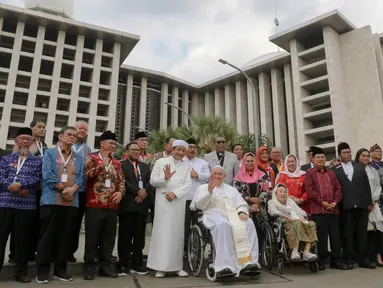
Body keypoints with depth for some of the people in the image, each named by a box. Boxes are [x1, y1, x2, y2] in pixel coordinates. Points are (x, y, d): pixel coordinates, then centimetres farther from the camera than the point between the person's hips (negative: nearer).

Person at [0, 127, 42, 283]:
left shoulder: (37, 161, 11)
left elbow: (37, 179, -3)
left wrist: (20, 184, -16)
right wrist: (14, 188, -13)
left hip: (27, 205, 0)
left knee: (22, 239, 5)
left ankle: (21, 272, 15)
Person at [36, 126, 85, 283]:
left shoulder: (78, 158, 16)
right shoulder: (50, 153, 5)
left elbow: (81, 176, 6)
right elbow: (47, 174, -6)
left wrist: (72, 189, -13)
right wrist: (63, 189, -10)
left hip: (72, 202, 4)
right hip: (51, 200, -4)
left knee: (65, 236, 7)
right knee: (47, 235, 1)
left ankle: (60, 269, 16)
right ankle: (42, 270, 10)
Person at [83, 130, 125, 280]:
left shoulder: (117, 163, 17)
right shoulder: (91, 158, 3)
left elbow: (121, 180, 14)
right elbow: (87, 174, -11)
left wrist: (120, 192, -4)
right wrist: (102, 164, -20)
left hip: (112, 205, 4)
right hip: (95, 204, -4)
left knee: (109, 237, 9)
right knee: (92, 237, 2)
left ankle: (106, 265, 20)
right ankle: (89, 267, 13)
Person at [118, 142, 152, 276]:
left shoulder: (145, 167, 20)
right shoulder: (121, 165, 4)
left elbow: (149, 183, 9)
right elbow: (123, 182, -9)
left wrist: (143, 193, -8)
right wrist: (137, 191, -14)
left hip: (142, 204, 4)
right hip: (127, 204, -4)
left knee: (139, 236, 6)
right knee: (125, 235, 1)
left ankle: (137, 264, 14)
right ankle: (123, 265, 9)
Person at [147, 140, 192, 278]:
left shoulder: (186, 167, 11)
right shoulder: (161, 162, 5)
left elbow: (188, 185, 1)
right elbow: (152, 181, 1)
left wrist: (175, 193, -12)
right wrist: (165, 178, -16)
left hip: (179, 202, 2)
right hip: (163, 201, -2)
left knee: (177, 232, 5)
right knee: (162, 231, -3)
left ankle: (177, 266, 12)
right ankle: (160, 267, 2)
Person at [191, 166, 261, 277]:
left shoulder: (231, 189, 30)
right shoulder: (203, 188, 22)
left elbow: (242, 205, 19)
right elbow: (199, 205, 5)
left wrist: (242, 212, -5)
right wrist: (209, 190, -7)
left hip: (233, 215, 4)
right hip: (214, 215, -3)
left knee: (249, 224, -30)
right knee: (223, 225, -40)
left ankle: (248, 263, -34)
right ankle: (224, 266, -42)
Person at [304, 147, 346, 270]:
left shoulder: (332, 173, 18)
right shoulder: (309, 173, 4)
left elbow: (338, 189, 11)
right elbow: (310, 190, -6)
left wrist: (335, 202, -5)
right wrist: (322, 202, -12)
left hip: (333, 209, 4)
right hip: (318, 209, -4)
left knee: (335, 236, 6)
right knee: (321, 236, -1)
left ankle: (337, 260, 16)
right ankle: (321, 261, 9)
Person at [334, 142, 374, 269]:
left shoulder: (360, 166, 12)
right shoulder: (335, 170, 1)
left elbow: (367, 185, 10)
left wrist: (369, 202, 5)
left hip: (361, 205, 3)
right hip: (346, 206, -3)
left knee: (362, 232, 7)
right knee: (347, 233, 4)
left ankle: (363, 259, 15)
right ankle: (349, 259, 12)